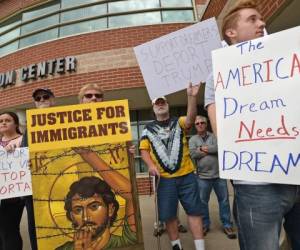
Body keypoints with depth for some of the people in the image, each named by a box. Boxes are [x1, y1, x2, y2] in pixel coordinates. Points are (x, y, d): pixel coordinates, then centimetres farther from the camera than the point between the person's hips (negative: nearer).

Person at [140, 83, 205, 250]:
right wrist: (150, 165, -13)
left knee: (193, 211, 7)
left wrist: (191, 97, -32)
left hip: (187, 175, 0)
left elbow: (190, 119, -18)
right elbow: (144, 149, 5)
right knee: (168, 215, 10)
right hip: (165, 178, 1)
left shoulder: (178, 122, 3)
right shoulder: (148, 129, 7)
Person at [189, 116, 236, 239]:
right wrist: (212, 150, -9)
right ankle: (205, 224, 28)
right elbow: (193, 154, -12)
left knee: (224, 200, 10)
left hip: (218, 174, 0)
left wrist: (204, 148, -11)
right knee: (202, 202, 11)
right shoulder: (192, 139, 4)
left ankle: (227, 225, 27)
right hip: (203, 176, 0)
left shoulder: (214, 136, 4)